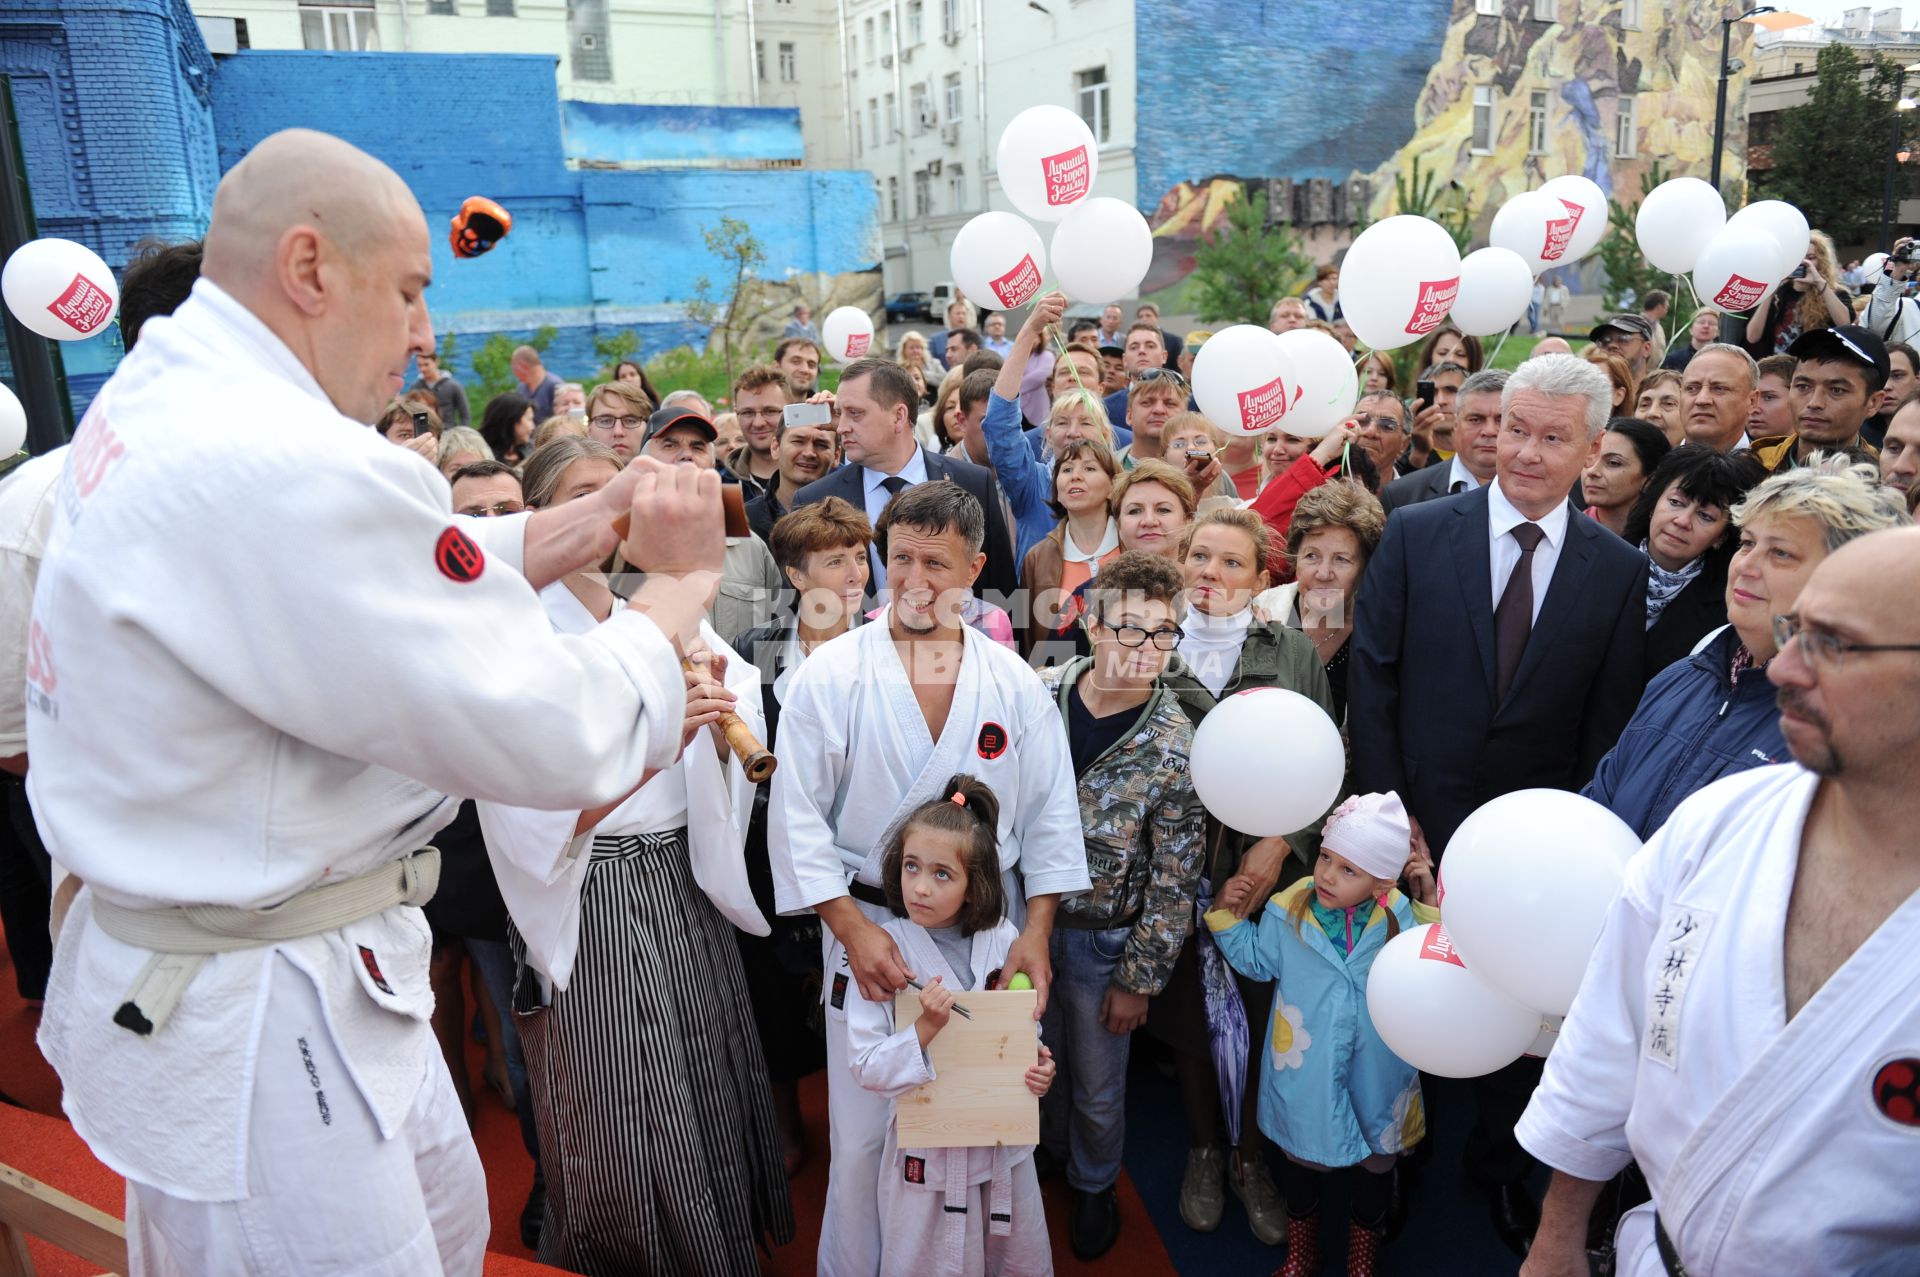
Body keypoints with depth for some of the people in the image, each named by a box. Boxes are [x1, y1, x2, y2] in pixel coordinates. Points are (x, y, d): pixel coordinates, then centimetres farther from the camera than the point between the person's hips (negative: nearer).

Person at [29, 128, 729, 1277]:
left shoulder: (161, 394, 2)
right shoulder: (278, 471, -30)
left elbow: (411, 575, 9)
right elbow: (558, 737, -27)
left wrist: (606, 518, -2)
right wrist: (681, 584, -10)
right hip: (252, 1018, -10)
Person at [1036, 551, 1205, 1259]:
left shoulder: (1174, 746, -19)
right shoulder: (1039, 692, -13)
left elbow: (1173, 881, -12)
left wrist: (1138, 979, -8)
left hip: (1102, 937, -2)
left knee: (1097, 1085, 17)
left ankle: (1094, 1184, 47)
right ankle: (1047, 1152, 53)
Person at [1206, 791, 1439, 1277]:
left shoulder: (1399, 916, -15)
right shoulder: (1287, 910, -14)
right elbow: (1255, 959, 1)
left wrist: (1429, 900, -15)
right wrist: (1229, 915, -13)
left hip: (1374, 1075, 0)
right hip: (1305, 1076, 0)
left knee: (1374, 1163, 21)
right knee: (1300, 1156, 20)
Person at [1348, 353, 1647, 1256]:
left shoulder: (1619, 571, -2)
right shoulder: (1415, 535, -6)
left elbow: (1610, 724, -1)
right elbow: (1372, 681, -6)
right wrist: (1390, 811, -10)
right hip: (1418, 833, -1)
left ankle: (1498, 1162, 40)